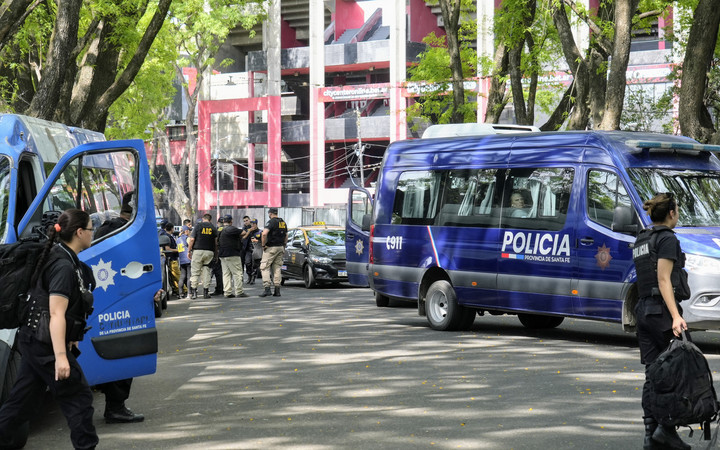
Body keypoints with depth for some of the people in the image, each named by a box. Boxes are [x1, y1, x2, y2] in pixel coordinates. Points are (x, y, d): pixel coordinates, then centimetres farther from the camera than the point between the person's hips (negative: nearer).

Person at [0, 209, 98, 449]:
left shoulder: (59, 258, 12)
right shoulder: (64, 267, -18)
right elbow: (56, 315, -24)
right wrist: (61, 356, -28)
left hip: (33, 342, 10)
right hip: (47, 346, -10)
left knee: (21, 400, 12)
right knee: (78, 397, 0)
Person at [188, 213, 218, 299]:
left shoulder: (198, 226, 1)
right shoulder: (213, 228, 8)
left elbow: (192, 239, -3)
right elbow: (216, 242, 5)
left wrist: (189, 251, 3)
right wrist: (216, 253, 12)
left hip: (198, 251, -2)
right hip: (209, 252, 2)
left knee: (195, 272, 1)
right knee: (206, 271, 6)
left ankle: (193, 291, -4)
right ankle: (206, 291, 2)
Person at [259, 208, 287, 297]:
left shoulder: (271, 222, -13)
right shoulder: (283, 223, 12)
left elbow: (264, 234, -25)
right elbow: (286, 236, 18)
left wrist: (263, 245, -14)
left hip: (271, 248, -7)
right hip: (280, 248, 7)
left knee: (265, 267, -3)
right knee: (277, 268, 10)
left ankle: (267, 288, -14)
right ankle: (277, 289, 7)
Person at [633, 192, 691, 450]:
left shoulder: (641, 241, 16)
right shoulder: (667, 239, -10)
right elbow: (663, 279, -18)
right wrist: (676, 316, -26)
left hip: (644, 310, 8)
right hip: (662, 310, -8)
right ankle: (666, 427, -7)